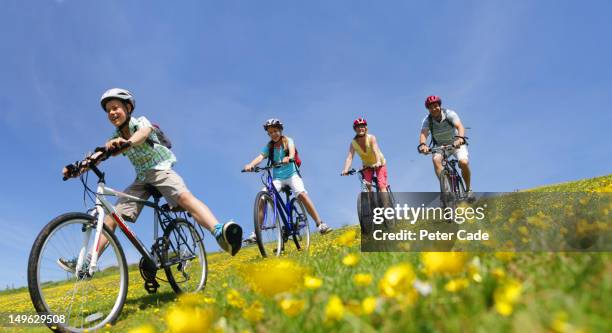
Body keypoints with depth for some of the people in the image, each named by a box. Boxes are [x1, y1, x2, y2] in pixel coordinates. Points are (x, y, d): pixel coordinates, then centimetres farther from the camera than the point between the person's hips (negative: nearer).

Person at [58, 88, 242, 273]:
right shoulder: (116, 138, 8)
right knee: (112, 215, -6)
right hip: (141, 178, 6)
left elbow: (143, 134, -32)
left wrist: (128, 142, -56)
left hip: (161, 170, -6)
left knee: (184, 196, -35)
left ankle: (219, 232, -56)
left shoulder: (141, 122, -7)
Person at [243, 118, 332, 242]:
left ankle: (320, 224, -21)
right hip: (277, 178, 2)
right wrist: (251, 165, -33)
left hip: (291, 174, -2)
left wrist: (289, 157, -44)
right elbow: (261, 156, -11)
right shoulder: (269, 146, 7)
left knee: (302, 194, -27)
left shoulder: (288, 141, 3)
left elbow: (292, 150, -19)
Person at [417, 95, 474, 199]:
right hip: (440, 145, 2)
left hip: (456, 143, -2)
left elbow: (460, 126, -37)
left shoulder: (449, 114, -22)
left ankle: (468, 189, 0)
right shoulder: (427, 120, -16)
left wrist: (460, 138, -58)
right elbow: (423, 134, -31)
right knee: (436, 159, -30)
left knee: (463, 162, -25)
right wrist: (422, 144, -53)